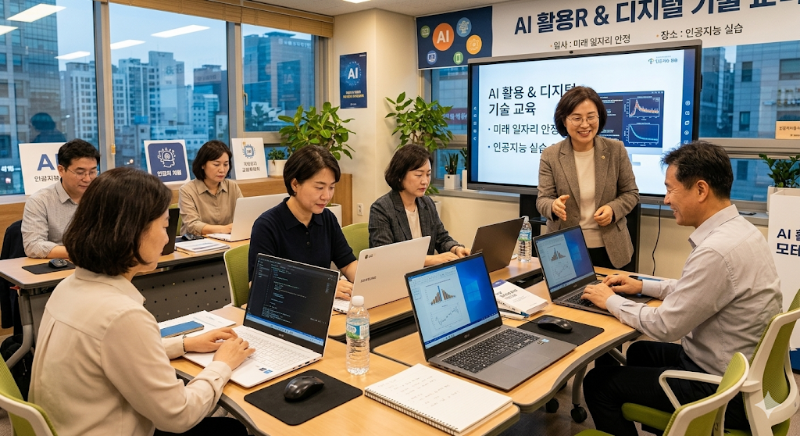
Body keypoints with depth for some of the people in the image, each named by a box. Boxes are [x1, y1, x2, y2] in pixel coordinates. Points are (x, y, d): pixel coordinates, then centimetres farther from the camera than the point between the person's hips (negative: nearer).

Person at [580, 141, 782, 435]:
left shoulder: (717, 250, -30)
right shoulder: (738, 230, 0)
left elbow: (665, 326, -24)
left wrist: (611, 301, -9)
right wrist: (643, 286, 12)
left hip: (723, 390, -9)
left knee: (598, 383, -1)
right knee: (640, 352, 29)